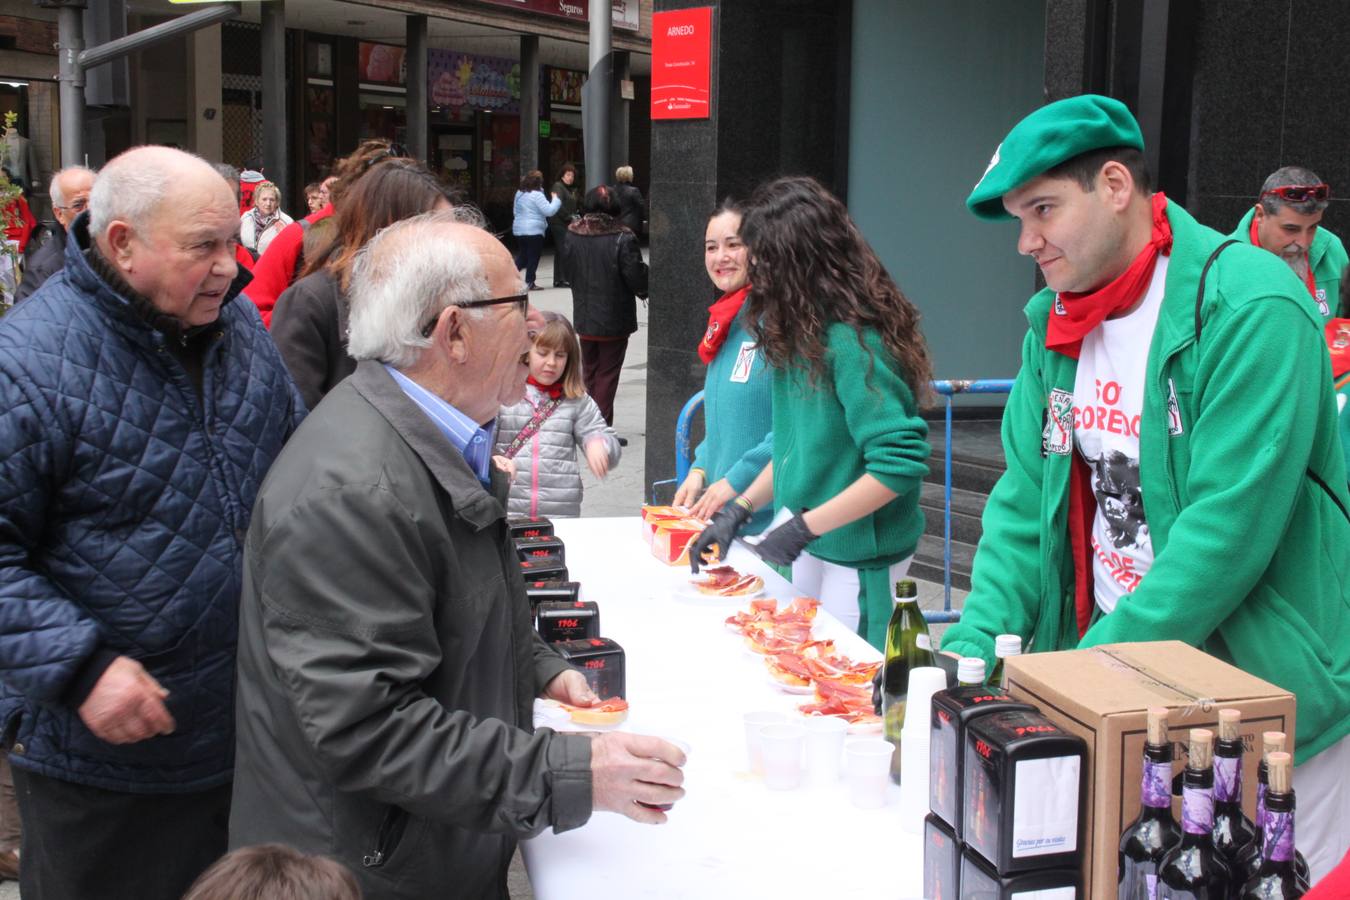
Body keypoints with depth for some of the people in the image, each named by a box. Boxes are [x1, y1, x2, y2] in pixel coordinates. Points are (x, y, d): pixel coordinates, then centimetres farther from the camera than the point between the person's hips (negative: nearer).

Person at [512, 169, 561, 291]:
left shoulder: (519, 194, 11)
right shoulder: (537, 195, -15)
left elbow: (516, 212, 21)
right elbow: (549, 211, -18)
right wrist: (557, 200, -4)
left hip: (519, 230, 8)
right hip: (534, 230, -8)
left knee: (522, 256, 18)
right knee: (533, 257, 1)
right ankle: (529, 283, 2)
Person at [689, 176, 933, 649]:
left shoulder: (853, 342, -23)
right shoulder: (807, 332, 4)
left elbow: (900, 462, -27)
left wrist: (804, 526, -22)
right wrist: (739, 509, 8)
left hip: (859, 555, -9)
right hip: (814, 546, 9)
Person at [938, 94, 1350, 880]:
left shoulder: (1251, 308, -17)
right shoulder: (1055, 323, 6)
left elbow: (1228, 530, -23)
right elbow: (1024, 502, 6)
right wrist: (973, 651, -6)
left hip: (1275, 708, -6)